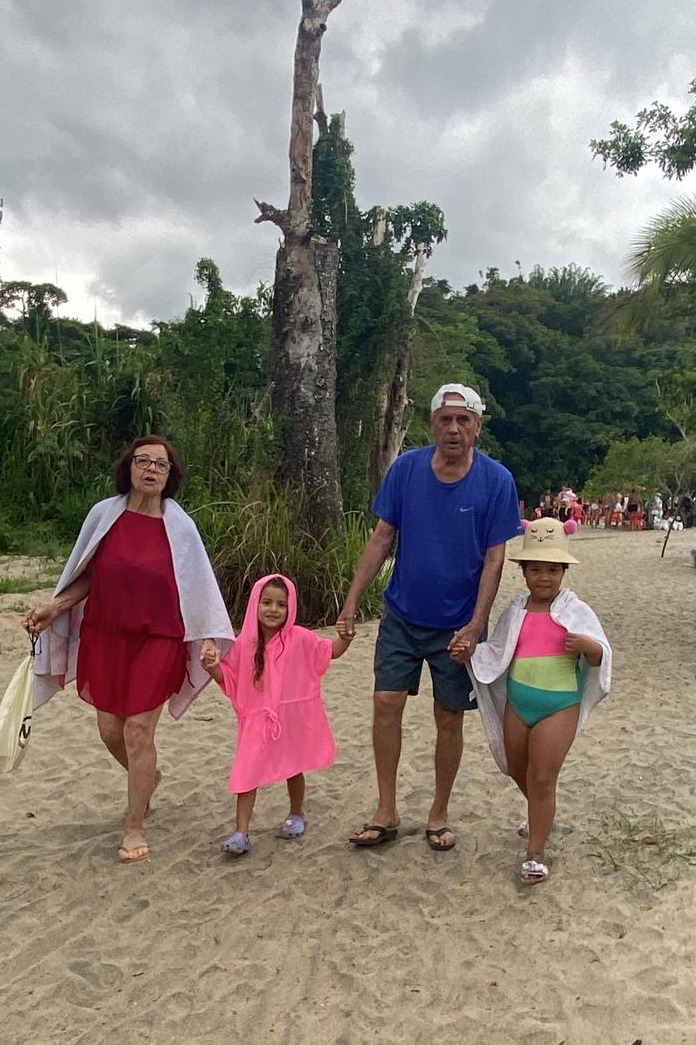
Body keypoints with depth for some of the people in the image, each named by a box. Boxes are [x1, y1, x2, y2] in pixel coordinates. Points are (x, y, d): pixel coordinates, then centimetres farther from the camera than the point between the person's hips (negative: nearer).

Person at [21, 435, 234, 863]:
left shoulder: (180, 527, -4)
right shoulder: (104, 514, -1)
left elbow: (198, 588, -1)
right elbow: (86, 576, 7)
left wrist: (209, 639, -7)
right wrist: (53, 608, -6)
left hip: (157, 640, -2)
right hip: (104, 636, 3)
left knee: (138, 729, -3)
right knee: (110, 729, 11)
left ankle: (135, 828, 18)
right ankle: (149, 777, 45)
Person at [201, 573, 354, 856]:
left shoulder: (300, 638, -10)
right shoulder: (244, 644, -6)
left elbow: (331, 651, 0)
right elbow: (228, 677, 3)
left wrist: (344, 639, -20)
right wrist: (213, 666, -17)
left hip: (293, 721, 0)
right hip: (257, 720, 0)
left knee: (293, 769, 18)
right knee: (247, 772, -4)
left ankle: (296, 814, 43)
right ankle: (241, 833, 4)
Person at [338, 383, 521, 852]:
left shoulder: (496, 480, -11)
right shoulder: (406, 468, -6)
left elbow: (494, 558, -9)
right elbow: (381, 539, -1)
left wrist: (475, 625, -15)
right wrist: (352, 601, -5)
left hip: (457, 623, -1)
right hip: (402, 615, 2)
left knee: (450, 718, 9)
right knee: (387, 704, 1)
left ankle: (439, 814, 29)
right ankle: (386, 812, 18)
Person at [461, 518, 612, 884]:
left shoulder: (576, 611, -9)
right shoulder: (515, 611, 2)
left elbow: (602, 656, -7)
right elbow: (495, 654, 8)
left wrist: (588, 645, -28)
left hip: (559, 707, -5)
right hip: (517, 704, 5)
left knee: (542, 780, -1)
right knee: (518, 772, 21)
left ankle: (535, 855, 15)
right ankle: (541, 815, 51)